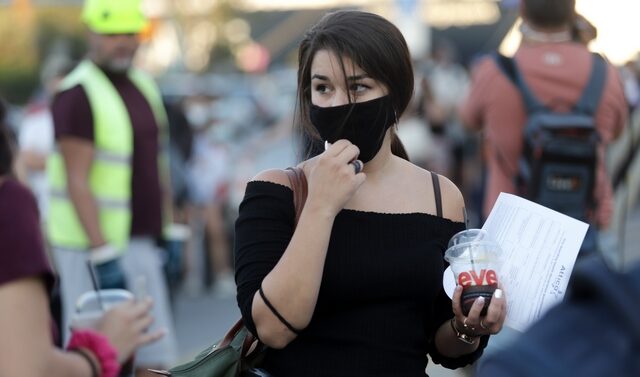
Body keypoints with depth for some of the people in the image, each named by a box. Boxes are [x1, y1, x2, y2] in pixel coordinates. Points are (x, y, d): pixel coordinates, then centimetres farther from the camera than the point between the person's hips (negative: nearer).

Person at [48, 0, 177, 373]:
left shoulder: (144, 85, 12)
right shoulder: (77, 94, -13)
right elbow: (77, 182, -18)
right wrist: (103, 254, -23)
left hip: (143, 243, 8)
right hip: (96, 246, -8)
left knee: (155, 355, 10)